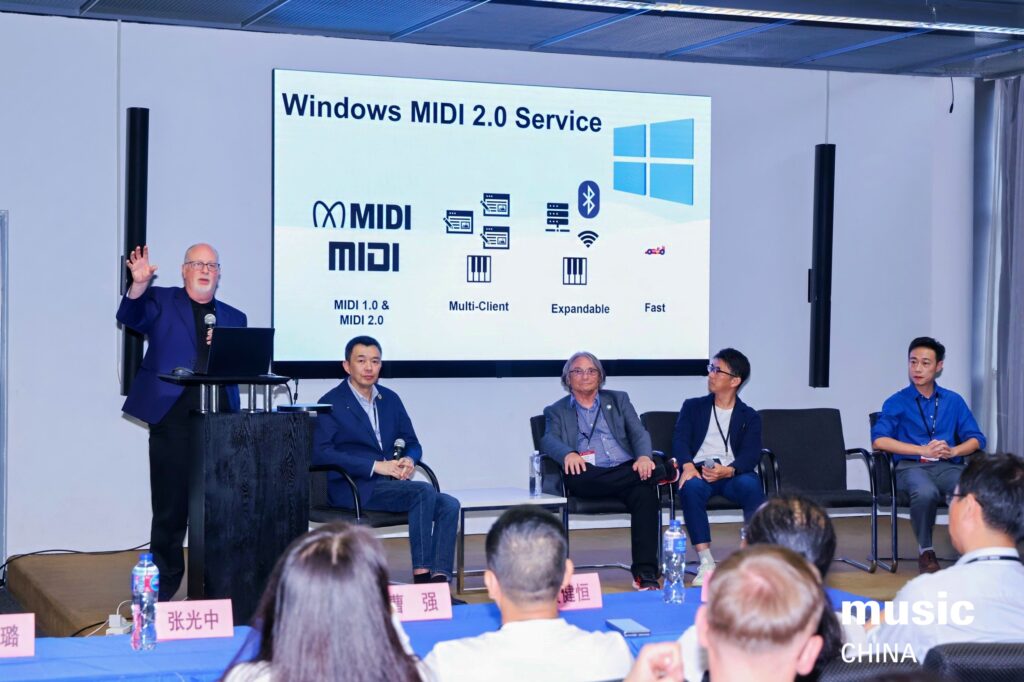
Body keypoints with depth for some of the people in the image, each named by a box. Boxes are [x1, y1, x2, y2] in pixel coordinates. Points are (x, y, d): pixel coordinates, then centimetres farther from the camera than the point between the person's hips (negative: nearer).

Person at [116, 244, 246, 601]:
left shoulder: (234, 317, 18)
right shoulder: (161, 301, 10)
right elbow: (130, 317, -9)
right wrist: (139, 284, -26)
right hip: (173, 419, -3)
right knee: (171, 508, 0)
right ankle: (163, 590, 10)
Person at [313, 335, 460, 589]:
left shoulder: (390, 399, 17)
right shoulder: (332, 403, -2)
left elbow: (412, 443, 20)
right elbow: (321, 453, -14)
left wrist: (409, 460, -7)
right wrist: (376, 466, -20)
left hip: (391, 482, 6)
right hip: (354, 488, -6)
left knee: (449, 505, -18)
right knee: (424, 491, -28)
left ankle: (440, 579, -28)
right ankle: (421, 575, -26)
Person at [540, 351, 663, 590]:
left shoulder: (618, 400, 24)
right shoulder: (556, 411, 19)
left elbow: (639, 433, 11)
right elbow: (549, 441, 0)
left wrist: (644, 456, -13)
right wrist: (568, 454, -25)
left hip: (626, 471, 1)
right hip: (589, 477, -1)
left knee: (646, 493, -33)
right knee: (576, 477, -38)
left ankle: (645, 575, -35)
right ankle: (661, 469, -27)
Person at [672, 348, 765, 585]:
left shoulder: (749, 416, 16)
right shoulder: (693, 407, 19)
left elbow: (751, 454, 1)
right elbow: (680, 439, 4)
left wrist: (728, 470, -22)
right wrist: (687, 466, -19)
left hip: (733, 473, 0)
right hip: (700, 469, 0)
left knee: (751, 485, -35)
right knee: (691, 487, -36)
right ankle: (706, 562, -35)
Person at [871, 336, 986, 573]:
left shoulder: (954, 401, 17)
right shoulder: (897, 402, 8)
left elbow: (976, 439, 12)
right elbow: (879, 440, -7)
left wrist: (953, 451, -11)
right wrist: (924, 450, -13)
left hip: (948, 466, 2)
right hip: (911, 466, -2)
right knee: (926, 492, -39)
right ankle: (925, 551, -15)